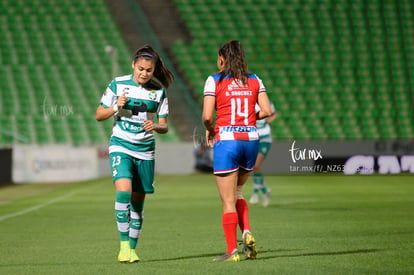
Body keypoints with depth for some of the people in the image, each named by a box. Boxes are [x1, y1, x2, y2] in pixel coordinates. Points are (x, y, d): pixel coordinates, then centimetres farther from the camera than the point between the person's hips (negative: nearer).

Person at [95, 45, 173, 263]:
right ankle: (124, 246, -17)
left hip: (145, 150, 2)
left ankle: (132, 249, 17)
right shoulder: (117, 84, -3)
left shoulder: (159, 91, 1)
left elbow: (164, 126, 5)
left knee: (137, 201, 6)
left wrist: (155, 127, -17)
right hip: (120, 146, -2)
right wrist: (116, 108, -16)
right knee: (123, 191, -22)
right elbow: (98, 115, 3)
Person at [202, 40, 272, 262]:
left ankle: (232, 251, -1)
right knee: (237, 193, 22)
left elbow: (207, 116, -10)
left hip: (226, 141, -4)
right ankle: (246, 233, 1)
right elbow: (266, 111, 2)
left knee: (228, 201, 1)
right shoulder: (254, 81, 9)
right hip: (251, 139, 4)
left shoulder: (214, 81, -2)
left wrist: (209, 130, 10)